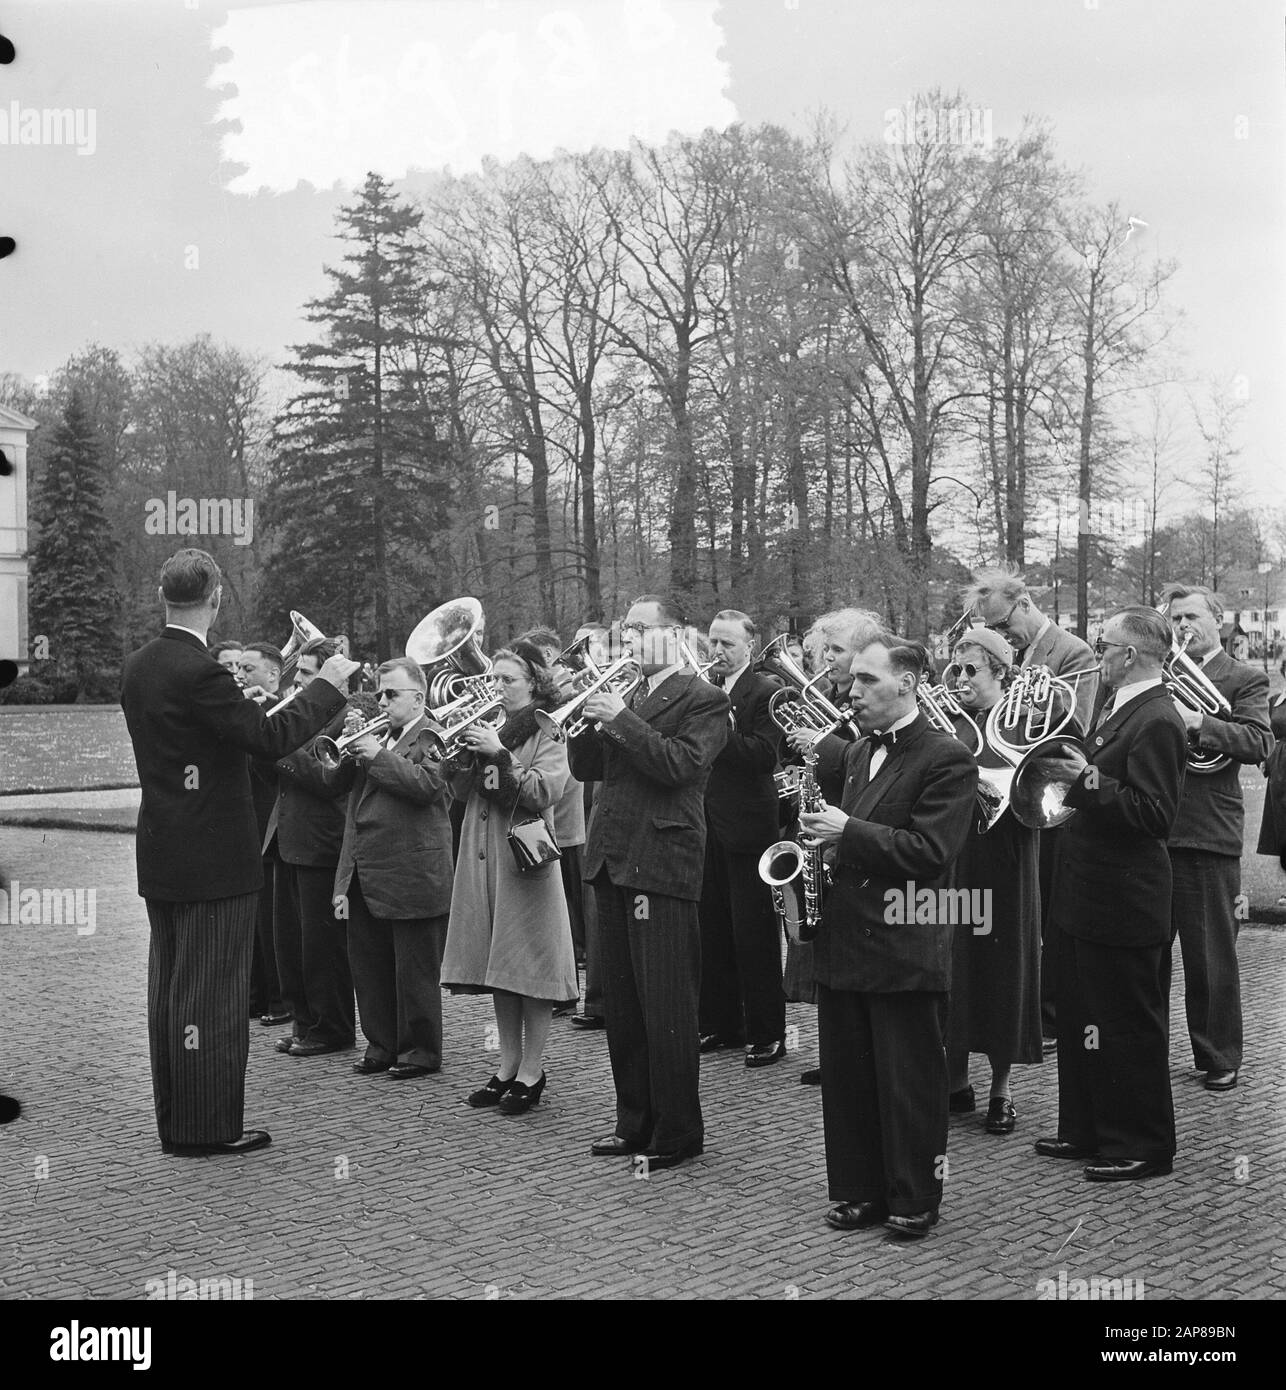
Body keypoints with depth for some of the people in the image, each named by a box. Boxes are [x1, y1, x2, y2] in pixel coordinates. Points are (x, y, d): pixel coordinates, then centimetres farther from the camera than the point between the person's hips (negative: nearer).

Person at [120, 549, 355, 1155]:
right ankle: (210, 1127, 5)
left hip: (160, 856, 9)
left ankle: (174, 1121, 23)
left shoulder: (137, 668, 7)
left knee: (169, 986, 14)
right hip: (213, 859, -9)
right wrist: (326, 685, -10)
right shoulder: (199, 672, -20)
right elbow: (271, 737, -21)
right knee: (211, 991, -1)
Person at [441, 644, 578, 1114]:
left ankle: (531, 1072, 6)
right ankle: (508, 1066, 20)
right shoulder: (489, 727, 14)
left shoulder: (548, 732, -3)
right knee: (498, 968, 11)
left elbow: (543, 792, -17)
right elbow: (461, 792, 9)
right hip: (481, 859, 6)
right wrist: (459, 753, -8)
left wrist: (498, 755, -23)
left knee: (531, 968, -2)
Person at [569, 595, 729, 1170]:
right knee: (622, 1007, 13)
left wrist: (620, 718, -19)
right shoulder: (627, 694, 18)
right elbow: (586, 767, 14)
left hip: (661, 863, -8)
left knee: (666, 1009, -3)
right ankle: (635, 1123, 24)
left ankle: (678, 1133, 6)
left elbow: (679, 764, -18)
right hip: (611, 859, 8)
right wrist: (589, 716, -3)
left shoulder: (704, 700, -4)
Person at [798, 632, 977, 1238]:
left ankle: (914, 1200, 15)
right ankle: (859, 1192, 24)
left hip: (904, 949, -7)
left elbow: (931, 850, -19)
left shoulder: (947, 760, -10)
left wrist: (848, 832, -21)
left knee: (908, 1084, 3)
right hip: (842, 940, 7)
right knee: (845, 1077, 12)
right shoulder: (858, 752, 15)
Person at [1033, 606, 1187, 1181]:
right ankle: (1085, 1129, 30)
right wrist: (1070, 774, 4)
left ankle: (1143, 1147, 12)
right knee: (1080, 1020, 18)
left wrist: (1088, 780, -26)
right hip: (1083, 897, 10)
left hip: (1121, 907, -10)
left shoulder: (1157, 721, -18)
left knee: (1128, 1030, 1)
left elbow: (1155, 814, -24)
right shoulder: (1116, 708, 12)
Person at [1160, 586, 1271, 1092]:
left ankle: (1219, 1057, 15)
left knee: (1212, 956, 3)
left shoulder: (1245, 679, 1)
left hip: (1208, 832, -5)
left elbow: (1259, 743, -14)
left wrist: (1197, 723, -24)